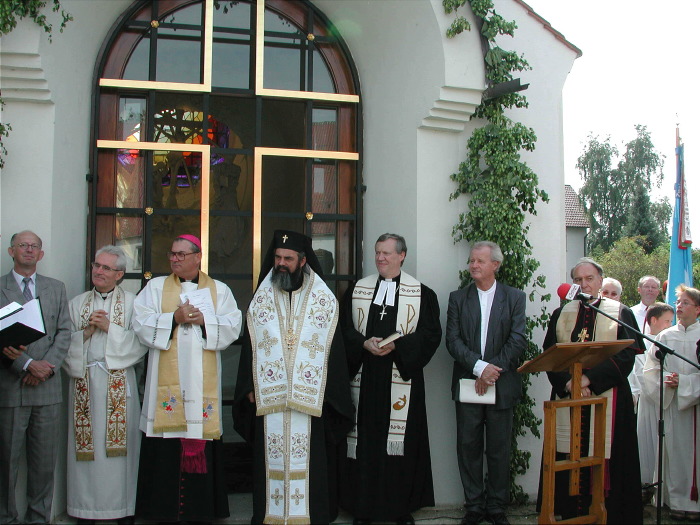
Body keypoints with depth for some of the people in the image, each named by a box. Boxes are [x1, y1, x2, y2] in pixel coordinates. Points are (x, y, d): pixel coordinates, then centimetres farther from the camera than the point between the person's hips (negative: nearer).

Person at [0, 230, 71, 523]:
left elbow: (64, 333, 7)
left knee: (44, 460, 7)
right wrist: (27, 365, -14)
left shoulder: (56, 288, 14)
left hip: (47, 388, 3)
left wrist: (47, 366, -7)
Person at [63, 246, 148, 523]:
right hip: (84, 380, 2)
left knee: (119, 443, -3)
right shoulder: (76, 304, 14)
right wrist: (86, 332, -7)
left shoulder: (132, 302, 5)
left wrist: (109, 328, -10)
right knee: (87, 444, 1)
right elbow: (65, 343, 8)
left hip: (118, 380, -2)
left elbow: (141, 342, -5)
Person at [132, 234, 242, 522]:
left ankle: (201, 508, 8)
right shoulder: (156, 287, 11)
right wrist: (174, 318, -12)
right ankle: (166, 507, 7)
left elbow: (233, 326, 1)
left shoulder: (219, 290, 12)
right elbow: (141, 324, -1)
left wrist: (204, 320, -13)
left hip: (203, 383, 0)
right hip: (167, 384, 0)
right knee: (166, 451, -3)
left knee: (201, 448, 0)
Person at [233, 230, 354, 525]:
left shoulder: (324, 300, 3)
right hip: (268, 397, 2)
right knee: (272, 458, 3)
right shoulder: (262, 298, 9)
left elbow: (333, 348, 2)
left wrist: (328, 393, -5)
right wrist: (250, 387, 0)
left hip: (309, 398, -1)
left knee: (308, 460, 0)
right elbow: (250, 345, 8)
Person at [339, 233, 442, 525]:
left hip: (401, 378, -2)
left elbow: (431, 333, -3)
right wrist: (364, 344, -11)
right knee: (365, 440, 3)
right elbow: (345, 329, 8)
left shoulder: (421, 293, 3)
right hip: (364, 378, 2)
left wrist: (396, 346, -15)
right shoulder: (357, 290, 10)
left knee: (400, 441, 1)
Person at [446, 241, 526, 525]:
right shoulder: (458, 298, 7)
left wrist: (493, 369, -13)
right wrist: (479, 367, -15)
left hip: (501, 385, -1)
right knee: (468, 448, 5)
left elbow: (518, 340, -4)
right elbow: (452, 340, -2)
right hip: (467, 384, 1)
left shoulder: (514, 297, 4)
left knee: (499, 449, 6)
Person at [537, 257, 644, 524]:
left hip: (608, 398, -2)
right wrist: (568, 382, -13)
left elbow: (626, 357, -5)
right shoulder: (560, 315, 14)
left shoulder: (621, 314, 7)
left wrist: (589, 378, -15)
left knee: (606, 460, -4)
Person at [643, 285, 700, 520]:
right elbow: (651, 369, 8)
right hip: (670, 404, 2)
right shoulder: (665, 336, 9)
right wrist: (666, 380, -9)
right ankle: (677, 500, 9)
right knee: (674, 449, 2)